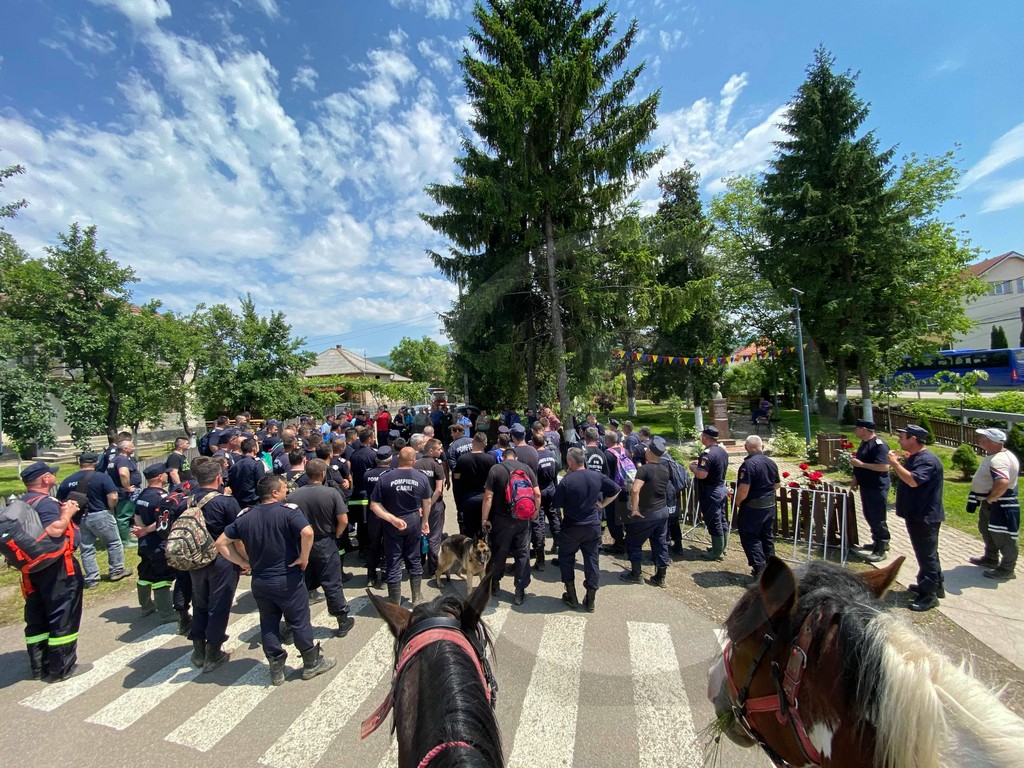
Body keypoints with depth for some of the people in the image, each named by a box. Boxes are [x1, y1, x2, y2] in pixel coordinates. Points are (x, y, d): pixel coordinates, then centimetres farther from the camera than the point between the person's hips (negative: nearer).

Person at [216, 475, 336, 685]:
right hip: (288, 580, -5)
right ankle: (312, 663, 25)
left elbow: (221, 543, 5)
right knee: (299, 622, 10)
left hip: (259, 581, 5)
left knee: (268, 625, 19)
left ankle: (276, 670, 30)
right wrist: (304, 557, -17)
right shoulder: (288, 511, -17)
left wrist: (243, 563, 7)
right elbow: (307, 533, -34)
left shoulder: (245, 516, 1)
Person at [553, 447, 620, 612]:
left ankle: (571, 596, 22)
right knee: (592, 561, 13)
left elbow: (556, 504, -12)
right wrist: (602, 504, 8)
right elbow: (616, 490, 4)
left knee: (566, 559, 17)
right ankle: (591, 600, 21)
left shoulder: (566, 481, -20)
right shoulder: (597, 476, -5)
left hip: (571, 528, -3)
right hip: (593, 526, 4)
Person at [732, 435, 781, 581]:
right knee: (767, 536, 18)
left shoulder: (748, 464, -23)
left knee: (750, 536, 5)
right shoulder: (771, 463, 4)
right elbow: (778, 484, 17)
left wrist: (737, 502, -9)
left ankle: (759, 567, 3)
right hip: (770, 506, 8)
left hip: (753, 507, -8)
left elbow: (743, 489, -26)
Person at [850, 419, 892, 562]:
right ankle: (878, 542, 32)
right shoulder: (864, 443, 10)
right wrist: (855, 480, 16)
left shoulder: (879, 444, -19)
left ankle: (881, 550, 7)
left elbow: (884, 466, -27)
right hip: (866, 486, 9)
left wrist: (861, 464, -25)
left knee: (877, 518, -2)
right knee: (869, 516, 18)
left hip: (877, 488, -9)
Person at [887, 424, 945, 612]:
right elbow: (906, 477, 17)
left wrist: (895, 463, -29)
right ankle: (935, 585, 35)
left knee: (927, 554, 0)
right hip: (917, 515, 10)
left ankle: (929, 595, 9)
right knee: (927, 554, 21)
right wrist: (898, 464, 4)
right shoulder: (914, 457, 10)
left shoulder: (927, 460, -22)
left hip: (925, 517, -10)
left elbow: (913, 481, -35)